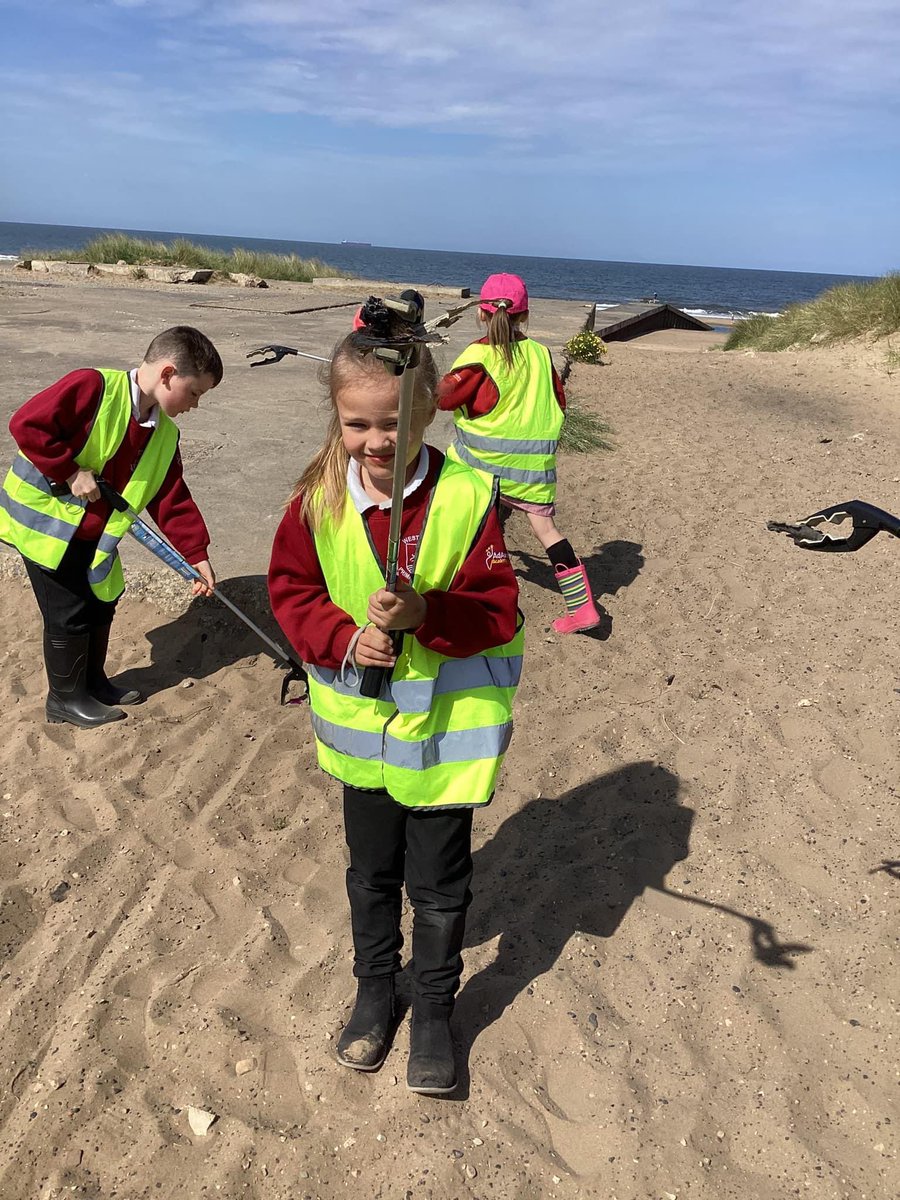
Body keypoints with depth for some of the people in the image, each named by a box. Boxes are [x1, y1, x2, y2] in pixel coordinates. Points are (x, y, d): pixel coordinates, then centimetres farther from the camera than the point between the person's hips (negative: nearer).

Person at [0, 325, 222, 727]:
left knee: (101, 604, 17)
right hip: (43, 521, -8)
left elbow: (172, 500, 2)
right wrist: (70, 471, -24)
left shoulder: (164, 436, 0)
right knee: (70, 613, 0)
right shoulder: (94, 387, -22)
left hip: (93, 535, 8)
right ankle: (66, 698, 20)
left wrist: (197, 554, -4)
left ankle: (93, 682, 38)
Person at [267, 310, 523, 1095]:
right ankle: (376, 991, 47)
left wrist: (424, 612, -32)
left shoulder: (467, 498, -18)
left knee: (439, 883, 12)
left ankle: (435, 1011, 38)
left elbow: (498, 610, -16)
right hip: (361, 723, 3)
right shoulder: (318, 502, -9)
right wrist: (343, 637, -17)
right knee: (371, 873, 22)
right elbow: (292, 591, 0)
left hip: (447, 726, -3)